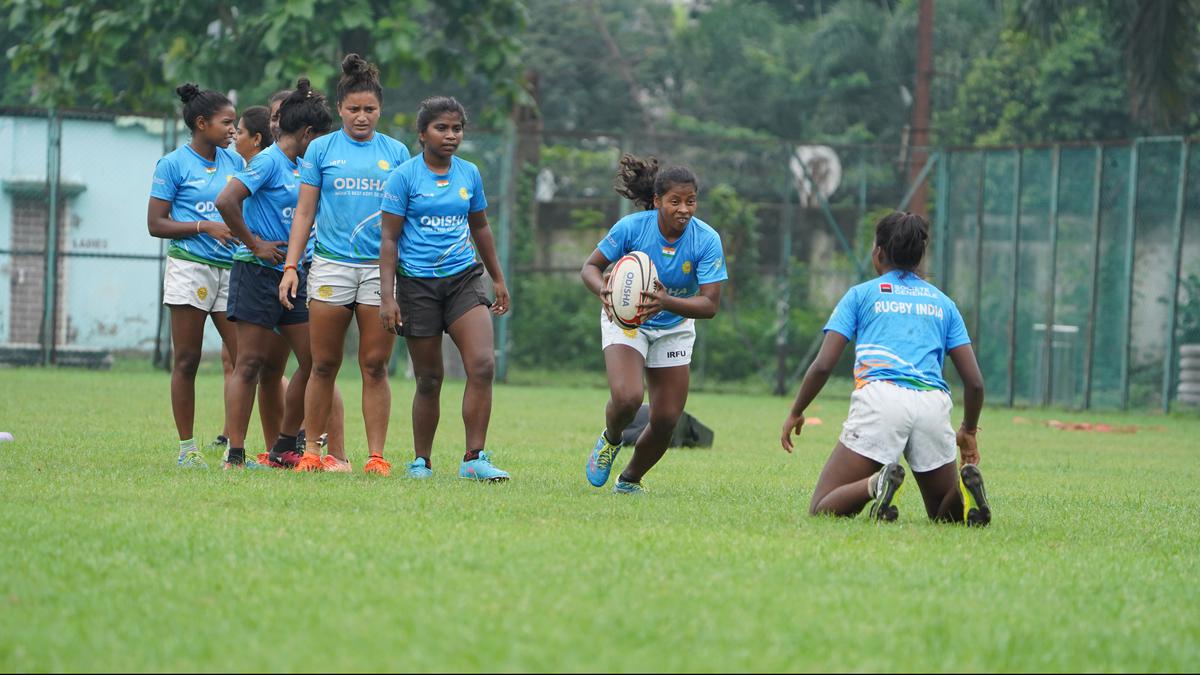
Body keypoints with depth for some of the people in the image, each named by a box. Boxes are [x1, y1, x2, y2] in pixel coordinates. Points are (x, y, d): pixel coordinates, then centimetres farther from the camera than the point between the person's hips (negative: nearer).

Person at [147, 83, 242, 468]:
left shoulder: (234, 162, 12)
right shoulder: (173, 165, -2)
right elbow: (156, 224, -4)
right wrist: (205, 227, -14)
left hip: (230, 269, 5)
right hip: (190, 267, -5)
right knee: (187, 361, 0)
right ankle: (186, 447, 6)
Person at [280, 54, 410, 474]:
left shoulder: (396, 152, 9)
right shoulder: (321, 149, 6)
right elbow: (304, 212, 7)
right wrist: (291, 266, 0)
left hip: (381, 266, 0)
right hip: (331, 265, 0)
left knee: (375, 365, -2)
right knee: (324, 365, 2)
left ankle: (376, 455, 0)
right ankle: (312, 450, 12)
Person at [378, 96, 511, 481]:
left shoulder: (469, 174, 8)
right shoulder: (404, 176, -5)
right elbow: (389, 239, -5)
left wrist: (498, 280, 25)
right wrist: (387, 296, -11)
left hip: (464, 277, 3)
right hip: (418, 284, -3)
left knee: (483, 364, -14)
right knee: (429, 380, 2)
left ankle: (474, 459, -10)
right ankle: (421, 462, 17)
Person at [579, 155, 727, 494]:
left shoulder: (707, 240, -22)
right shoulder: (632, 227, -23)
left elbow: (710, 304, -25)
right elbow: (590, 267, -12)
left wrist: (666, 302, -44)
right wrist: (604, 290, -35)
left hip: (674, 328, 2)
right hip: (625, 321, -2)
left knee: (667, 419, -2)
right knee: (627, 397, -26)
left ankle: (630, 479, 26)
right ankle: (610, 441, 10)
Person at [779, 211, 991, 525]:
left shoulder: (861, 294, 16)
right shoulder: (943, 302, 24)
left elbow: (823, 365, 7)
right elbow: (974, 381, 18)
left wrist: (796, 413, 21)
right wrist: (969, 431, 34)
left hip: (880, 397, -3)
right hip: (934, 405, 3)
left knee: (822, 511, 0)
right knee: (944, 513, 19)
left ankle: (876, 484, -32)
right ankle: (966, 483, -17)